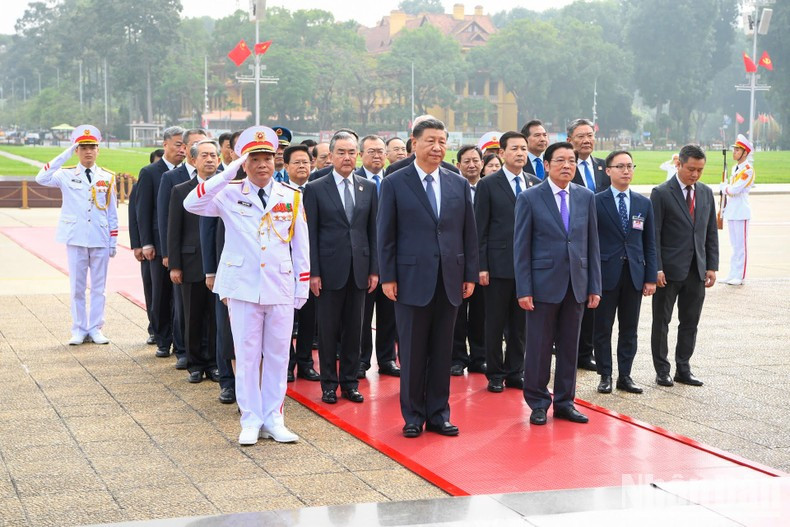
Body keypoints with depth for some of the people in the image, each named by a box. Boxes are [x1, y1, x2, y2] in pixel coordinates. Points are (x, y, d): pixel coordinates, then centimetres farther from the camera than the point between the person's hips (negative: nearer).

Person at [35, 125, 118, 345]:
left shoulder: (107, 178, 6)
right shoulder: (66, 175, 1)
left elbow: (112, 212, 8)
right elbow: (41, 178, -19)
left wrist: (114, 242, 5)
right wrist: (65, 155, -18)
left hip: (100, 239, 1)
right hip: (76, 238, -1)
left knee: (98, 286, 6)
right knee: (77, 286, 4)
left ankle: (95, 329, 13)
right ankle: (79, 330, 11)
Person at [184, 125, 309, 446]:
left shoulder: (291, 197, 6)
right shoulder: (230, 194, 0)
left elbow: (301, 246, 9)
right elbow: (192, 203, -18)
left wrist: (302, 287, 6)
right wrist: (229, 172, -19)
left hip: (281, 288, 2)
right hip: (243, 287, -2)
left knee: (277, 355, 7)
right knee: (246, 355, 3)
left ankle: (273, 418, 17)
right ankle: (251, 420, 13)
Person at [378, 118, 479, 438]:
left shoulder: (459, 184, 9)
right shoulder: (394, 184, -1)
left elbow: (469, 233, 10)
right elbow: (386, 235, -2)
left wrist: (470, 275, 6)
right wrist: (388, 277, -7)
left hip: (449, 280, 3)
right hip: (412, 280, -3)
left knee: (442, 352, 8)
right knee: (412, 352, 4)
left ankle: (438, 414, 17)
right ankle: (413, 416, 14)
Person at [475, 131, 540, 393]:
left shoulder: (536, 185, 9)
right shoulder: (488, 185, -2)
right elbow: (480, 229, -4)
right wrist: (481, 266, -9)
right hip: (499, 265, -3)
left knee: (521, 323, 10)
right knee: (495, 323, 5)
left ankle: (515, 373, 20)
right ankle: (495, 374, 15)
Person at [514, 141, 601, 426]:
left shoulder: (586, 197, 7)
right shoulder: (529, 199, -3)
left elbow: (592, 244, 9)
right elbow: (521, 247, -4)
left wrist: (594, 286, 4)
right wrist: (523, 290, -10)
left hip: (576, 285, 4)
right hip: (543, 284, -3)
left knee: (570, 346, 10)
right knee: (539, 347, 2)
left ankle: (564, 402, 20)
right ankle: (538, 403, 15)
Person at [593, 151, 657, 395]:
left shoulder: (644, 203, 9)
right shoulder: (596, 202, -3)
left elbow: (649, 244, 10)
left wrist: (651, 277, 4)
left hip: (634, 275, 3)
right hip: (606, 273, -3)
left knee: (629, 329, 8)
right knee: (603, 328, 3)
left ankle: (625, 375, 15)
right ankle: (605, 376, 13)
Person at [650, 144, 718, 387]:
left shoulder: (706, 192, 9)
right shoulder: (661, 193, -7)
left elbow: (711, 232, 12)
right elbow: (653, 234, -9)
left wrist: (712, 266, 6)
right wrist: (656, 268, -14)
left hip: (697, 271, 5)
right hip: (669, 271, -5)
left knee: (690, 322, 9)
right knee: (661, 322, 4)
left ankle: (683, 369, 18)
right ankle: (662, 371, 13)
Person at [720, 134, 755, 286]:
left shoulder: (748, 169, -13)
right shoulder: (735, 168, 15)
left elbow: (735, 189, -21)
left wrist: (724, 187, -2)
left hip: (741, 213, -9)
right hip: (731, 211, 9)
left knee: (740, 245, -5)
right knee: (734, 245, 13)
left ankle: (740, 277, -1)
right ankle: (732, 275, 18)